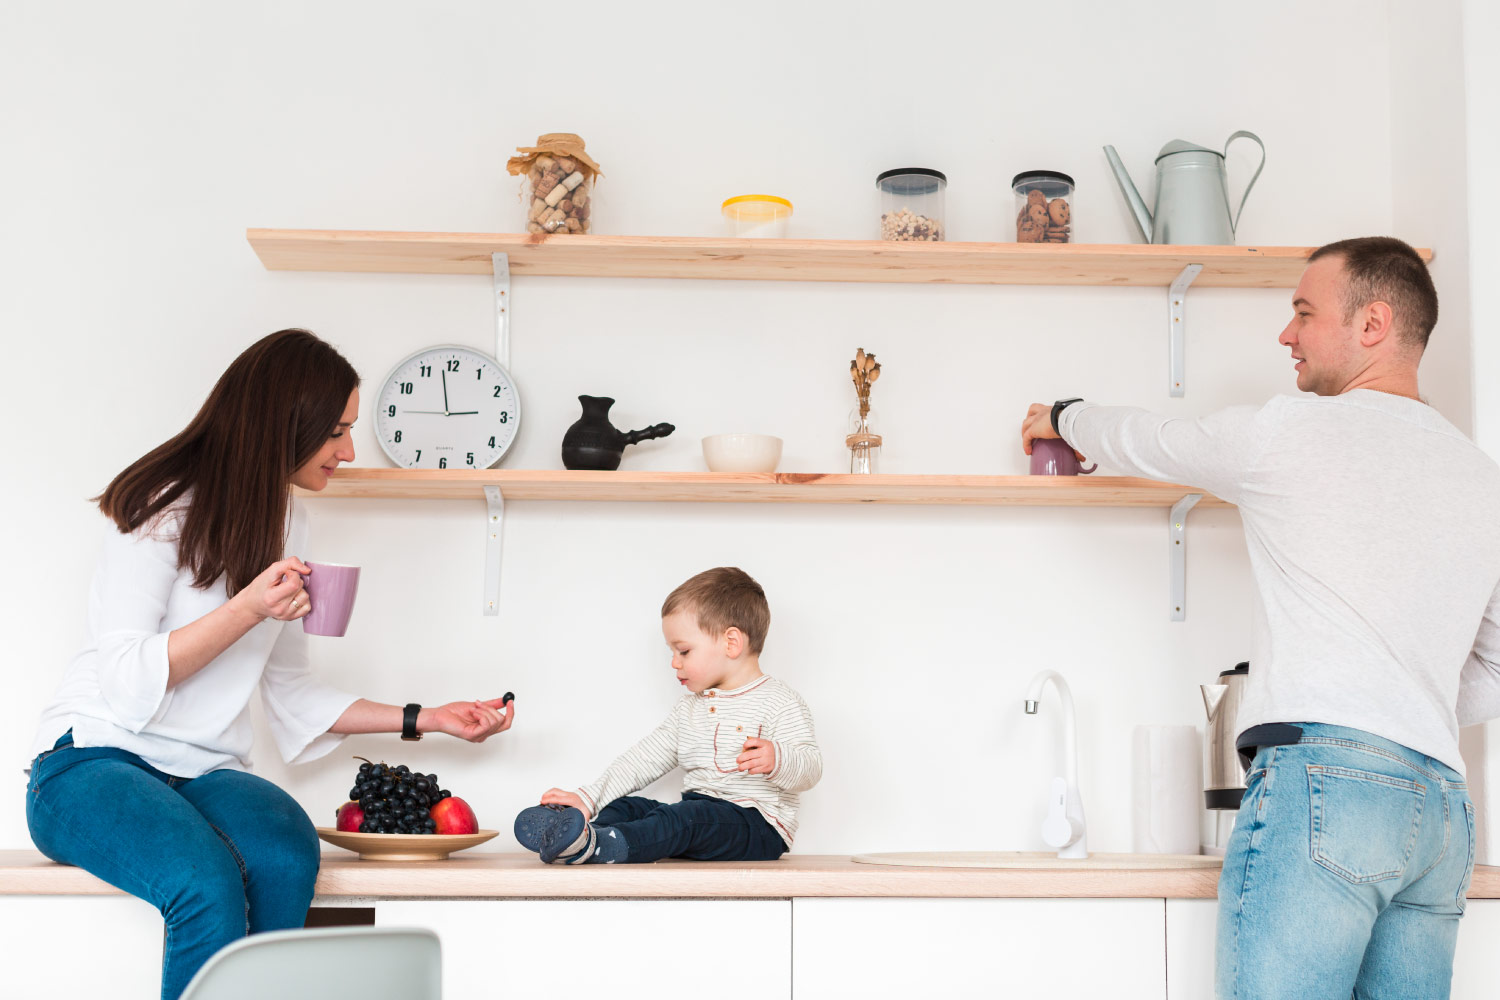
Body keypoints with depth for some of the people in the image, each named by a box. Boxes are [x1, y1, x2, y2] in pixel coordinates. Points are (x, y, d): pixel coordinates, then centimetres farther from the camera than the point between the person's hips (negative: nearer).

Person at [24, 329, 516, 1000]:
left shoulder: (284, 524, 16)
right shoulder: (164, 504, -5)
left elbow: (289, 689, 19)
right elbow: (125, 680, -12)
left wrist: (424, 719, 16)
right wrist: (249, 608, -22)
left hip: (205, 773, 5)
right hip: (94, 759, -5)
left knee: (287, 852, -30)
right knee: (206, 881, -36)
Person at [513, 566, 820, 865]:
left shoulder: (780, 702, -5)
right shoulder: (688, 708, 19)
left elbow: (810, 767, -14)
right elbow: (645, 758, 16)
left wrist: (775, 759, -37)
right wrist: (587, 799, 5)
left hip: (757, 824, -8)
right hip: (697, 812, 8)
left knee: (685, 817, -33)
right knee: (626, 806, -7)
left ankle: (592, 845, -52)